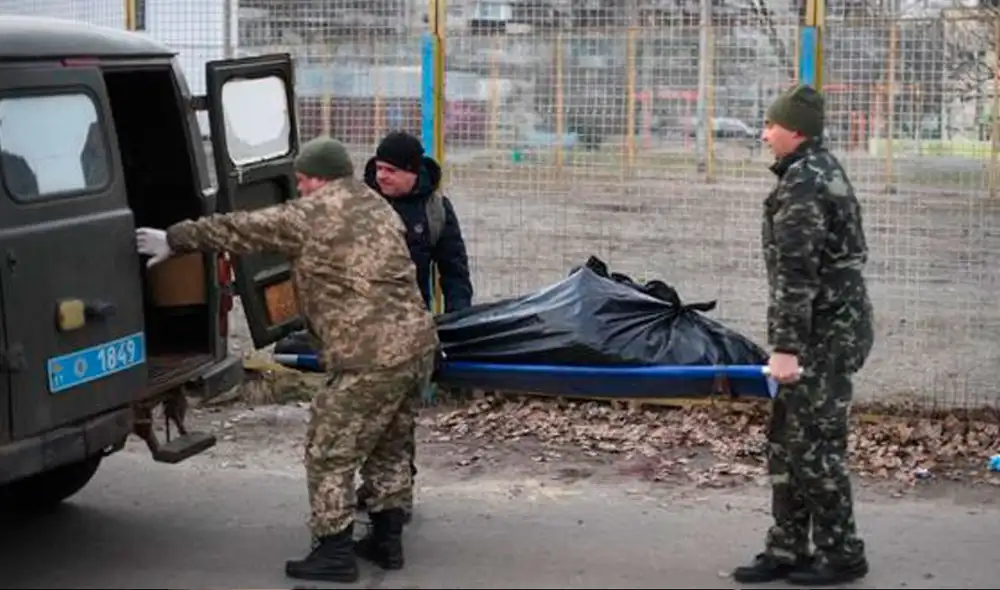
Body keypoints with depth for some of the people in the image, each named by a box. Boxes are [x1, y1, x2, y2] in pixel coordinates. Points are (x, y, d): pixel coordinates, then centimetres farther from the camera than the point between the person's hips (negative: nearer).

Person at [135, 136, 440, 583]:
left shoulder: (310, 215, -5)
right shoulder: (379, 209, 20)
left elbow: (238, 230, 4)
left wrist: (174, 240, 16)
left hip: (372, 358, -9)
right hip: (418, 344, 9)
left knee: (329, 454, 3)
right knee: (388, 449, 22)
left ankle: (335, 554, 7)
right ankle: (387, 541, 28)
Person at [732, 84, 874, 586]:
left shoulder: (802, 183, -17)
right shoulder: (822, 169, 15)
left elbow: (795, 274, -22)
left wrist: (786, 346, -23)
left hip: (826, 332, -10)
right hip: (834, 324, 10)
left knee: (815, 444, -4)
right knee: (786, 440, 12)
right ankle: (787, 549, 18)